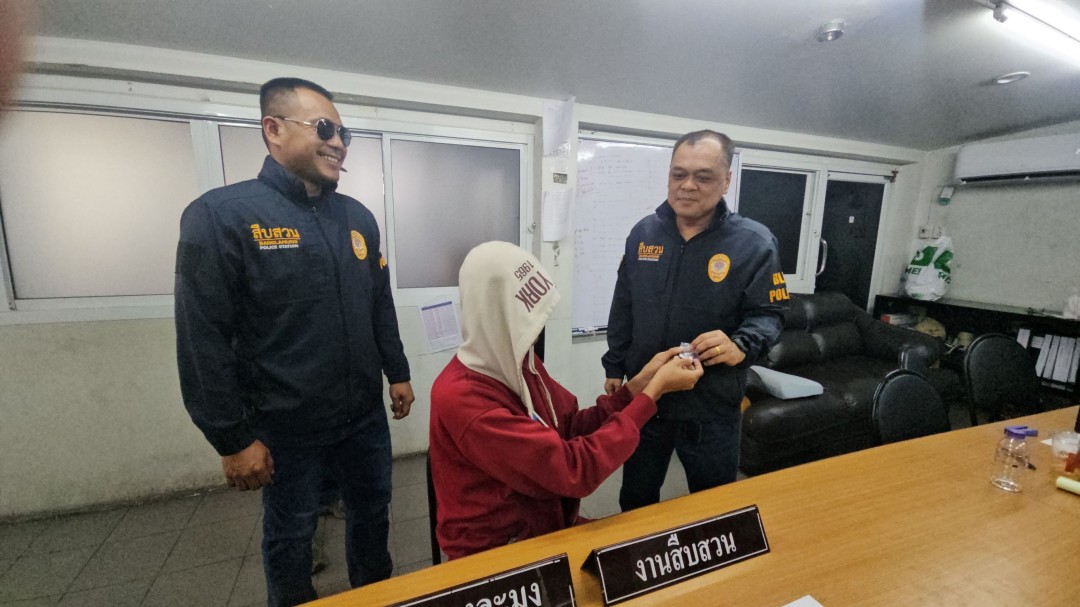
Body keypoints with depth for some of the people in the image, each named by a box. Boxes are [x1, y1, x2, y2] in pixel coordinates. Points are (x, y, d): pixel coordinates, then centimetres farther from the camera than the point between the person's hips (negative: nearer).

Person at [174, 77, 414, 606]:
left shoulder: (358, 217, 4)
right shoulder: (220, 215, -13)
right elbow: (203, 341, -14)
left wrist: (398, 374, 11)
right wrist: (233, 438, -12)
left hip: (365, 415, 5)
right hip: (286, 427, -5)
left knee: (372, 514, 23)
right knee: (290, 536, 18)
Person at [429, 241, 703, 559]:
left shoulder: (515, 361, -2)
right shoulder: (461, 398, -28)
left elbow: (573, 428, 1)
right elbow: (575, 470, -29)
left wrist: (639, 384, -9)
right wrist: (655, 391, -23)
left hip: (547, 524, 7)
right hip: (497, 552, -6)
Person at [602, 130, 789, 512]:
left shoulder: (754, 243, -10)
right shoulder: (643, 233, 1)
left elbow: (769, 315, -8)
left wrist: (741, 345, -30)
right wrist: (614, 367, 8)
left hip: (712, 407, -2)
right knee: (635, 500, 23)